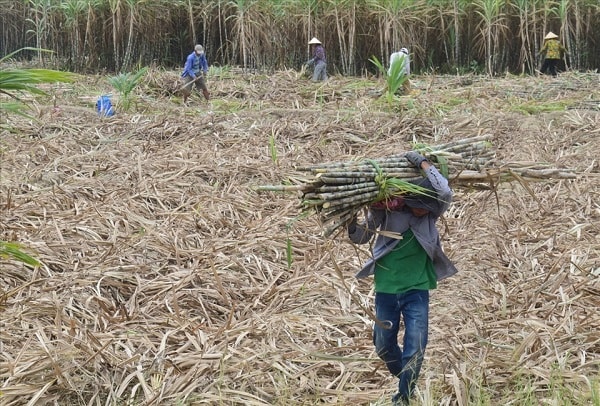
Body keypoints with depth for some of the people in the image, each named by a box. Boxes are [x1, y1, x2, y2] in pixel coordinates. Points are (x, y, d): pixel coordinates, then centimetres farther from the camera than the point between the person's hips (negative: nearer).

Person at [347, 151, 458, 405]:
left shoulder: (430, 212, -10)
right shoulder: (386, 208, -12)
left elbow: (445, 193, -32)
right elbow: (360, 237, -2)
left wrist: (423, 163, -27)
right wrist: (350, 220, -21)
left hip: (417, 290, -1)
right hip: (386, 289, 1)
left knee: (415, 347, -6)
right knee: (384, 346, 14)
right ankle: (405, 380, 42)